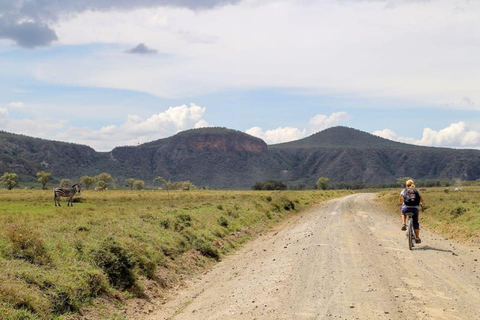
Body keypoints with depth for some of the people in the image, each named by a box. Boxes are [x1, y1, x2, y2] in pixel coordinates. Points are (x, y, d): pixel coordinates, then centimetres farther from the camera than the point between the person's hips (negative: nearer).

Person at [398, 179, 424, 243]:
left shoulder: (404, 191, 8)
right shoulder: (416, 191, 11)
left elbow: (400, 200, 18)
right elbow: (421, 201, 16)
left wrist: (400, 203, 41)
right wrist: (422, 203, 39)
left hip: (405, 208, 0)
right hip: (414, 208, 1)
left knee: (403, 213, 36)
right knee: (415, 223, 16)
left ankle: (404, 224, 13)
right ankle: (417, 238, 14)